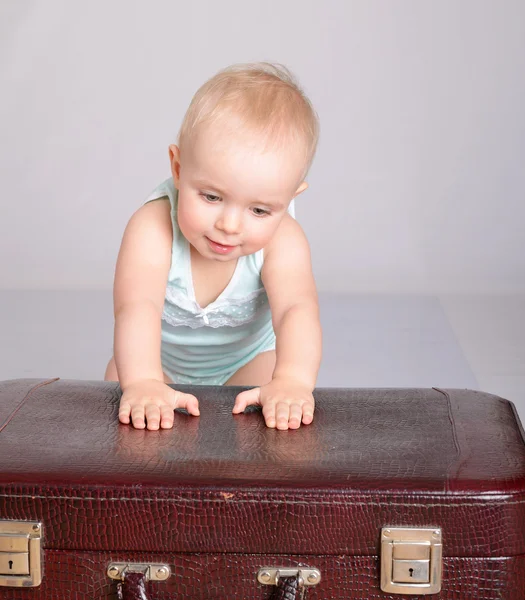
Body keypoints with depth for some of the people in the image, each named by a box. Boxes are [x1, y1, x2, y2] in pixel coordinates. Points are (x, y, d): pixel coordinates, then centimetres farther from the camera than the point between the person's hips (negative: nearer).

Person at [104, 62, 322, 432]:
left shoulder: (282, 241, -32)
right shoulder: (153, 228, -37)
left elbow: (296, 308, -47)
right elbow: (138, 305, -50)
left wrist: (291, 380, -67)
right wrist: (142, 382, -69)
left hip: (248, 360, 0)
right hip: (159, 359, 1)